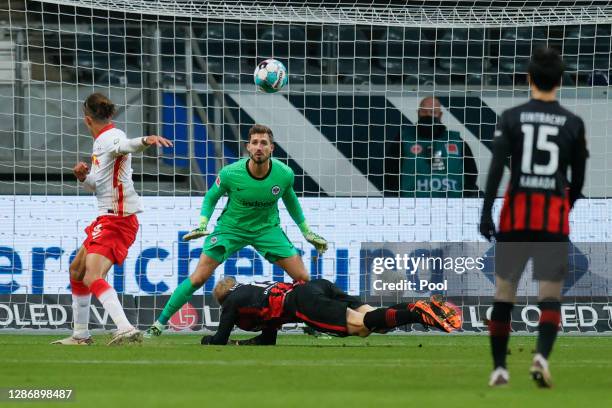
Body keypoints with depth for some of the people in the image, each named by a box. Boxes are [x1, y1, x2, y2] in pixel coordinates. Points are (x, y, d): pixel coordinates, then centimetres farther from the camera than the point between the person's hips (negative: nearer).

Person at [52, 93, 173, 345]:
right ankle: (80, 335, 34)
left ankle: (126, 330, -39)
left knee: (92, 277, -25)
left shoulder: (111, 137, -14)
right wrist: (84, 177, 3)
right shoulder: (101, 141, 16)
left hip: (118, 219, -11)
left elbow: (125, 145, -39)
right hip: (107, 218, 11)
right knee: (76, 270, 23)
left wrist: (145, 141, -62)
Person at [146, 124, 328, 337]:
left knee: (302, 278, -5)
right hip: (230, 228, -2)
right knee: (198, 278, -11)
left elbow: (290, 199, 6)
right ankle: (159, 324, 0)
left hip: (268, 229, 2)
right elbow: (211, 197, -3)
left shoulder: (284, 174, -18)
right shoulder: (230, 173, -23)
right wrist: (202, 225, -16)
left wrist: (307, 232, 12)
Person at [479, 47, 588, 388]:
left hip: (516, 213, 0)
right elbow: (579, 178, 8)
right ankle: (542, 355, -22)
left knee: (505, 291, 10)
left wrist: (486, 213, -8)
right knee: (551, 294, 2)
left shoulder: (512, 118, 1)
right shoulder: (574, 124, 3)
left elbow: (497, 167, -7)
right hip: (555, 217, 0)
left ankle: (499, 368, 11)